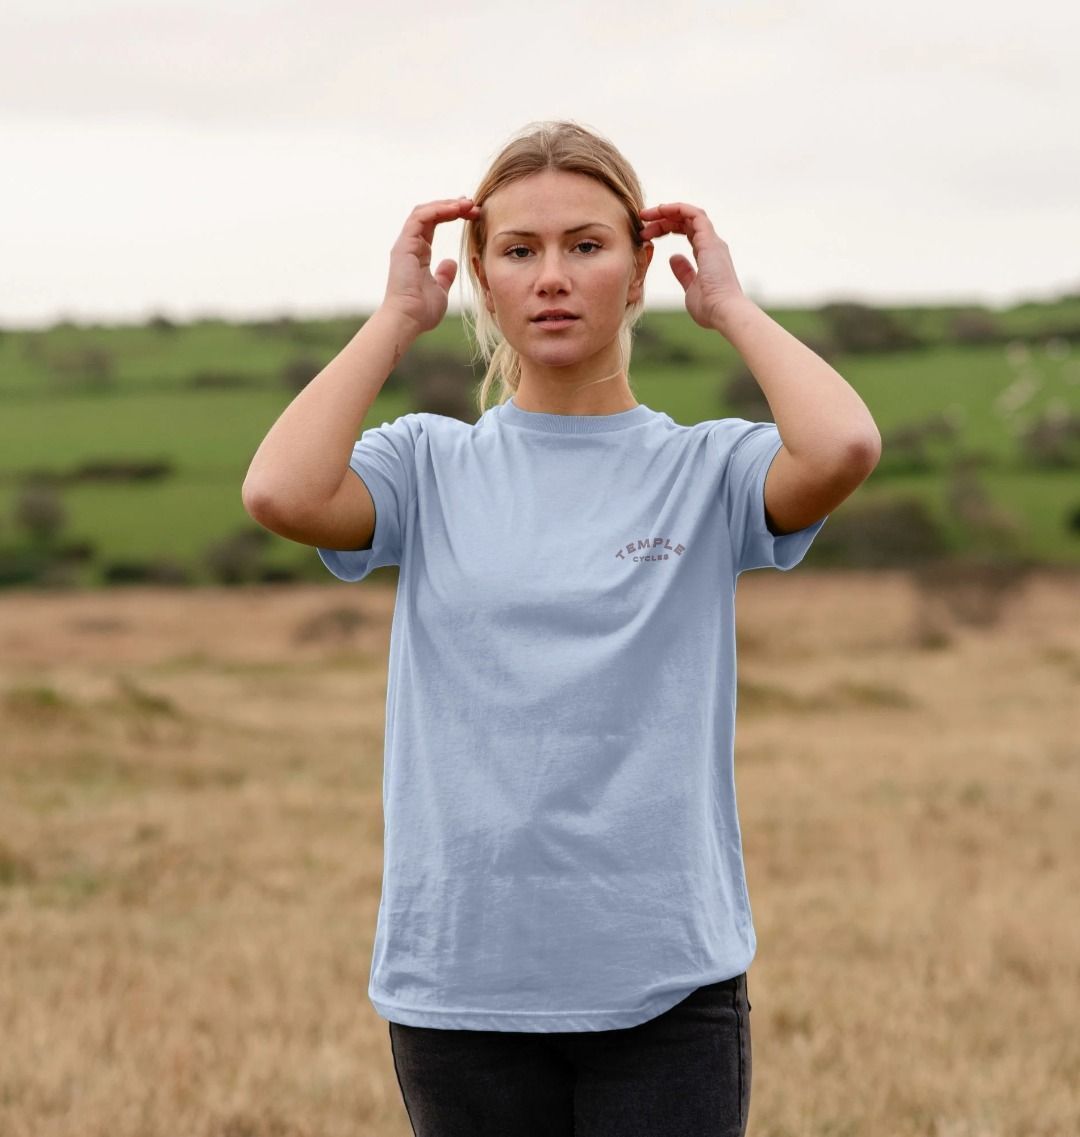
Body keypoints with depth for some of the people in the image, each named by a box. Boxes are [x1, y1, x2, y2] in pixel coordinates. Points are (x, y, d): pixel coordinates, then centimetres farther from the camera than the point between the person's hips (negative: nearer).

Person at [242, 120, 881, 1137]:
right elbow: (282, 492, -14)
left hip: (666, 985, -1)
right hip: (461, 980, 1)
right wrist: (397, 318, -3)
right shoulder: (432, 467, 6)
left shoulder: (706, 470, 3)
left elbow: (842, 448, -19)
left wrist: (728, 306, -3)